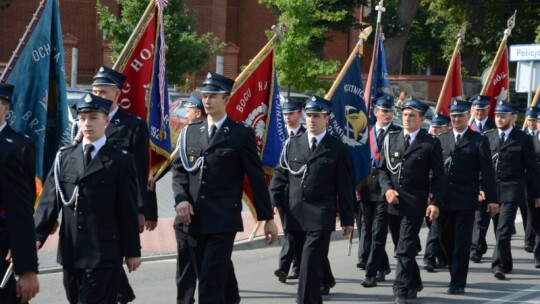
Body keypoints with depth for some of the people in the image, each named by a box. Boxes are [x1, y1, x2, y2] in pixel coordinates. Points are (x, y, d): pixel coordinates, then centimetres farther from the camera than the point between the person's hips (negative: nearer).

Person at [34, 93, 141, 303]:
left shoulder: (120, 160, -1)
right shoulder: (64, 157, 10)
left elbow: (128, 209, 0)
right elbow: (49, 201, 4)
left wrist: (132, 251, 0)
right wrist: (36, 237, -10)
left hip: (103, 255, -4)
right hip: (70, 253, 4)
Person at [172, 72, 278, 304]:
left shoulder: (242, 134, 0)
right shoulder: (190, 132, 12)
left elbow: (256, 178, 1)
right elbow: (178, 169, 12)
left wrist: (268, 218, 2)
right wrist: (181, 198, -8)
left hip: (224, 220, -5)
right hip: (195, 220, 5)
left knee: (210, 284, -12)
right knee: (206, 278, 12)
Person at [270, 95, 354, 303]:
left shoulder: (337, 149, 3)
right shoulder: (292, 144, 11)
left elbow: (345, 187, 3)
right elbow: (280, 176, 13)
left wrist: (347, 219, 2)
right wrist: (273, 202, 0)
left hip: (320, 219, -4)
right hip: (294, 217, 4)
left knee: (310, 269, -11)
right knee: (304, 265, 11)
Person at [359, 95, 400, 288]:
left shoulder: (399, 133, -1)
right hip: (366, 190, 5)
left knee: (378, 234, -9)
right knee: (369, 232, 13)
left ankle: (371, 273, -9)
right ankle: (383, 267, 30)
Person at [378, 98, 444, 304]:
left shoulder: (431, 143, -2)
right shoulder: (391, 139, 9)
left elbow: (438, 177, -2)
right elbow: (383, 169, 11)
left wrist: (435, 202, -10)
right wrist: (387, 189, -6)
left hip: (415, 203, -4)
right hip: (393, 202, 4)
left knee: (405, 249, -9)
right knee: (403, 247, 15)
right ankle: (414, 283, 31)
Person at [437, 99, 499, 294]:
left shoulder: (479, 141, 0)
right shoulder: (441, 140, 11)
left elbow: (487, 173, -2)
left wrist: (492, 199, -7)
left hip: (465, 201, -4)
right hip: (444, 200, 4)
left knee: (462, 242, -2)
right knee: (445, 240, 8)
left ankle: (458, 283, 3)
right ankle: (456, 274, 25)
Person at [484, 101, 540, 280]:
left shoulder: (523, 139, 0)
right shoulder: (488, 137, 9)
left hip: (511, 190, -4)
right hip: (491, 189, 4)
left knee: (503, 230, -12)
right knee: (500, 230, 12)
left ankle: (499, 266, -14)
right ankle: (506, 264, 23)